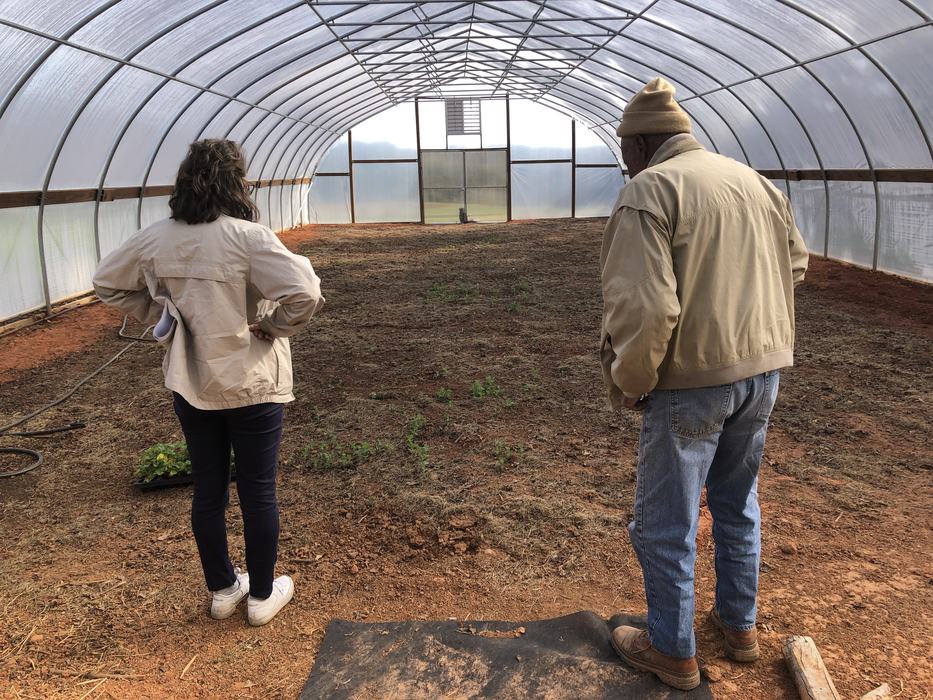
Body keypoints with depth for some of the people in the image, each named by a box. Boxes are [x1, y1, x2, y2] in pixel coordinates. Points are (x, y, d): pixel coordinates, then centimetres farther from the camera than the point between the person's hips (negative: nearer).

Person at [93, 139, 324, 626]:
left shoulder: (155, 238, -2)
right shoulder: (246, 236, -20)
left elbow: (107, 282, 12)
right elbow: (304, 293, -29)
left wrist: (157, 316, 10)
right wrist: (273, 325, -12)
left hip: (189, 384, 5)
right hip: (251, 385, -5)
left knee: (207, 490, 18)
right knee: (257, 492, 11)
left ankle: (221, 590, 35)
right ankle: (262, 595, 27)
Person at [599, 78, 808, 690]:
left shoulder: (649, 191, -14)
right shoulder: (757, 181, 9)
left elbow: (644, 307, -24)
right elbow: (797, 265, 20)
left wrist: (628, 382, -10)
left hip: (693, 378, -7)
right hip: (764, 367, 8)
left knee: (665, 522, 9)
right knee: (738, 502, 24)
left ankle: (673, 651, 25)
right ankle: (740, 626, 40)